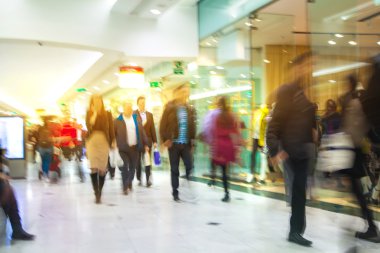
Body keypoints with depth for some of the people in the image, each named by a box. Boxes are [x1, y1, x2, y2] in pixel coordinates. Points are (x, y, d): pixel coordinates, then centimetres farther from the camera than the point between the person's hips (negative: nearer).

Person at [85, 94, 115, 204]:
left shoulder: (107, 114, 3)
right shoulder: (89, 113, 3)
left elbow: (111, 129, 6)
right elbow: (89, 125, -13)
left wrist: (113, 142, 1)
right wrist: (94, 113, -15)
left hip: (104, 142, 1)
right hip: (92, 142, 0)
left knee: (102, 169, 4)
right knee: (93, 169, -9)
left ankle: (99, 192, 20)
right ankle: (96, 194, -4)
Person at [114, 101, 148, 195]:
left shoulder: (137, 118, 9)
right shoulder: (118, 120, -3)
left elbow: (142, 132, 11)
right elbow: (113, 134, -4)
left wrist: (145, 144, 8)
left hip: (135, 147, 4)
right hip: (123, 148, -4)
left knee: (133, 167, 11)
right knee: (125, 167, -5)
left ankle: (130, 183, 31)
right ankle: (125, 187, 4)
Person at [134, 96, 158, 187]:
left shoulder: (150, 115, 11)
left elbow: (152, 128, 8)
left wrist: (155, 141, 5)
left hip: (148, 141, 2)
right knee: (137, 161, 6)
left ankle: (148, 179, 4)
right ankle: (139, 179, 17)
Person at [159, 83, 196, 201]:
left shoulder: (190, 109, 6)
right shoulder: (170, 108, -3)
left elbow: (193, 126, 9)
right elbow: (163, 125, -3)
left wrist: (192, 141, 3)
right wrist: (165, 140, -9)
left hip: (186, 144, 2)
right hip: (174, 143, -2)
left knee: (189, 167, -5)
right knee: (174, 169, 7)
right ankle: (175, 193, 17)